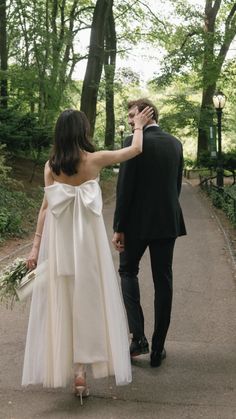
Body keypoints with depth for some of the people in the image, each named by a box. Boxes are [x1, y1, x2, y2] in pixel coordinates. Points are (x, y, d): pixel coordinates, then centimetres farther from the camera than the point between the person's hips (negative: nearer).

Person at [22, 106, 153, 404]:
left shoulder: (51, 165, 0)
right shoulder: (95, 160, -4)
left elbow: (45, 207, -2)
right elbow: (136, 149, 8)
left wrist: (36, 245, 2)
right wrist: (138, 126, 25)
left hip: (58, 242, 2)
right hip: (87, 240, -1)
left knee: (61, 303, 10)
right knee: (87, 301, 7)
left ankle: (61, 366, 19)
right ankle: (81, 369, 5)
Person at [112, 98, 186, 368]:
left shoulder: (134, 142, -12)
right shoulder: (175, 143, 6)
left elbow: (124, 188, -14)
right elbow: (177, 184, 12)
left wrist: (118, 228, -10)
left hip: (138, 221, -4)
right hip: (168, 221, 5)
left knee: (128, 270, 16)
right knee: (163, 281, 9)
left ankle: (138, 336, 2)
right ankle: (158, 349, 15)